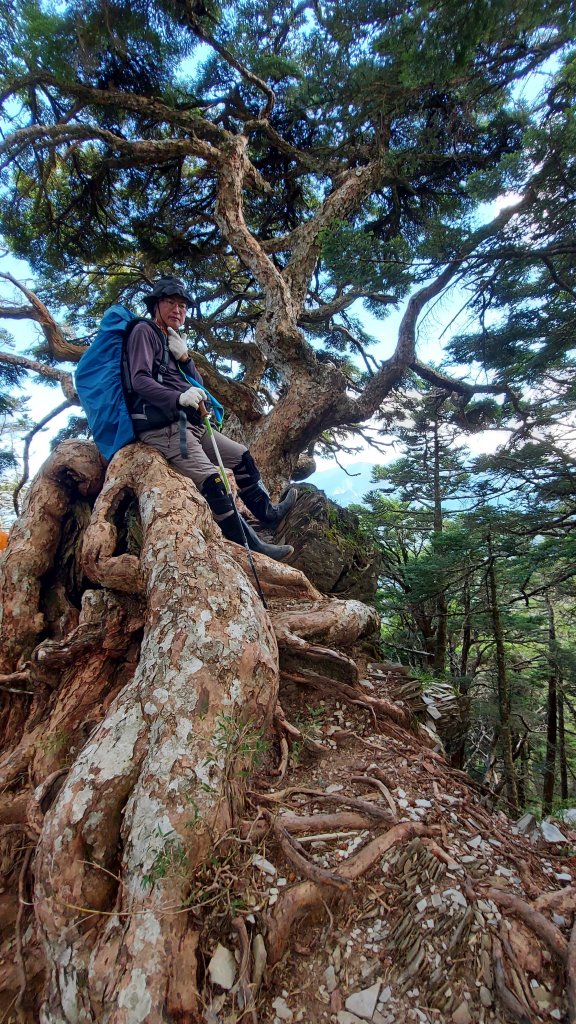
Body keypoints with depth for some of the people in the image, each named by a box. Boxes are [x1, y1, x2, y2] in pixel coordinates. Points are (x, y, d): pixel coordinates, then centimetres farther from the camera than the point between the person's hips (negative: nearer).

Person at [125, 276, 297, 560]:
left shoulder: (174, 342, 28)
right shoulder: (144, 331, 3)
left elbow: (198, 386, 19)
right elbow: (140, 380, -13)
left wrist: (184, 357, 2)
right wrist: (179, 397, -29)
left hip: (191, 424, 9)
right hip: (162, 427, -9)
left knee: (241, 456, 12)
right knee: (211, 479, -24)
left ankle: (268, 513, 26)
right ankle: (252, 549, -23)